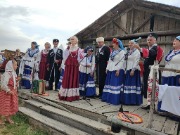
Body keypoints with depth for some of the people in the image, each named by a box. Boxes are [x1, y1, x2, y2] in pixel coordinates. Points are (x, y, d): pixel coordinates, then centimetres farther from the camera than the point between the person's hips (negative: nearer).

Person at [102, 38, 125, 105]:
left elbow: (121, 61, -13)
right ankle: (108, 98, 20)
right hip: (110, 70, 8)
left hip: (117, 70, -8)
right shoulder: (112, 51, 17)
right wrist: (107, 68, 11)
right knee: (109, 83, 11)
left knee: (116, 84, -8)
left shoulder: (121, 51, -6)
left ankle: (115, 99, -2)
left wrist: (118, 70, -20)